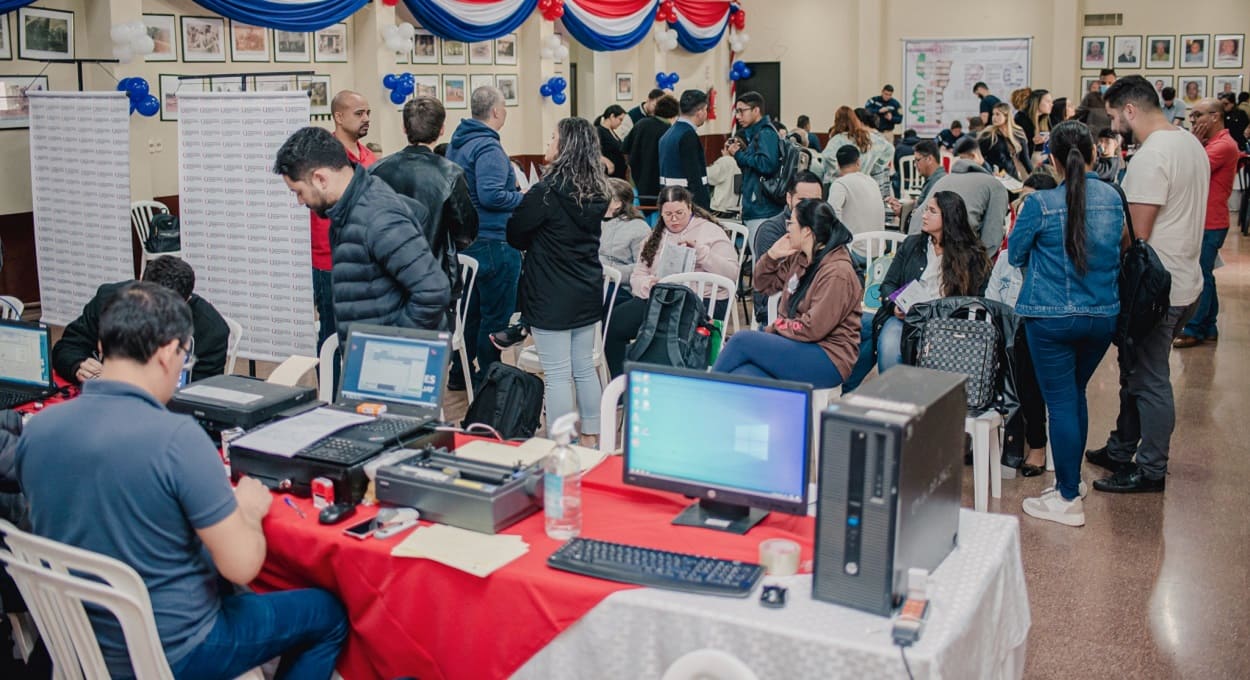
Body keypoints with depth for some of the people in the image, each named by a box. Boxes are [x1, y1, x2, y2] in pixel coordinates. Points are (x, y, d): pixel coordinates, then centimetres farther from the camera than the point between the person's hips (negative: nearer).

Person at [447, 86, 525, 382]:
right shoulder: (488, 147, -19)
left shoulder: (457, 142, 11)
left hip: (464, 240, 10)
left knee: (470, 310, 19)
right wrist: (524, 198, -13)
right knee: (496, 316, 0)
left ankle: (460, 374, 28)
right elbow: (490, 195, -28)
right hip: (493, 242, -10)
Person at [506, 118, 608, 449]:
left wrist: (523, 203, 10)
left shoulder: (546, 192, -17)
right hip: (588, 293, 7)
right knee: (585, 368, 16)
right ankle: (591, 439, 27)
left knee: (557, 376, -1)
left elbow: (515, 237, -9)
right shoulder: (596, 191, 3)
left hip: (551, 297, -7)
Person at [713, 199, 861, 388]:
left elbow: (812, 329, -20)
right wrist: (772, 255, 4)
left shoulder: (837, 273, -16)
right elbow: (763, 285, 22)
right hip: (795, 345, 7)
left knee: (742, 340, -17)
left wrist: (778, 325, -3)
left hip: (827, 360, -7)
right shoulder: (799, 258, 11)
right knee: (741, 374, -23)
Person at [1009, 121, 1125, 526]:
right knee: (1076, 395, 21)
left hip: (1052, 318, -5)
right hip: (1103, 317, 5)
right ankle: (1071, 477, 33)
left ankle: (1068, 499, 6)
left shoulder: (1040, 204, -14)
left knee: (1061, 403, 1)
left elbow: (1015, 255, 0)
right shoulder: (1113, 198, 1)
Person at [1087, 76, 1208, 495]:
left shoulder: (1150, 157, -20)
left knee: (1149, 380, 0)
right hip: (1185, 279, 10)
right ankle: (1121, 450, 32)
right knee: (1135, 369, 19)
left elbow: (1137, 235, -22)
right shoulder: (1192, 144, 11)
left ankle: (1151, 471, 11)